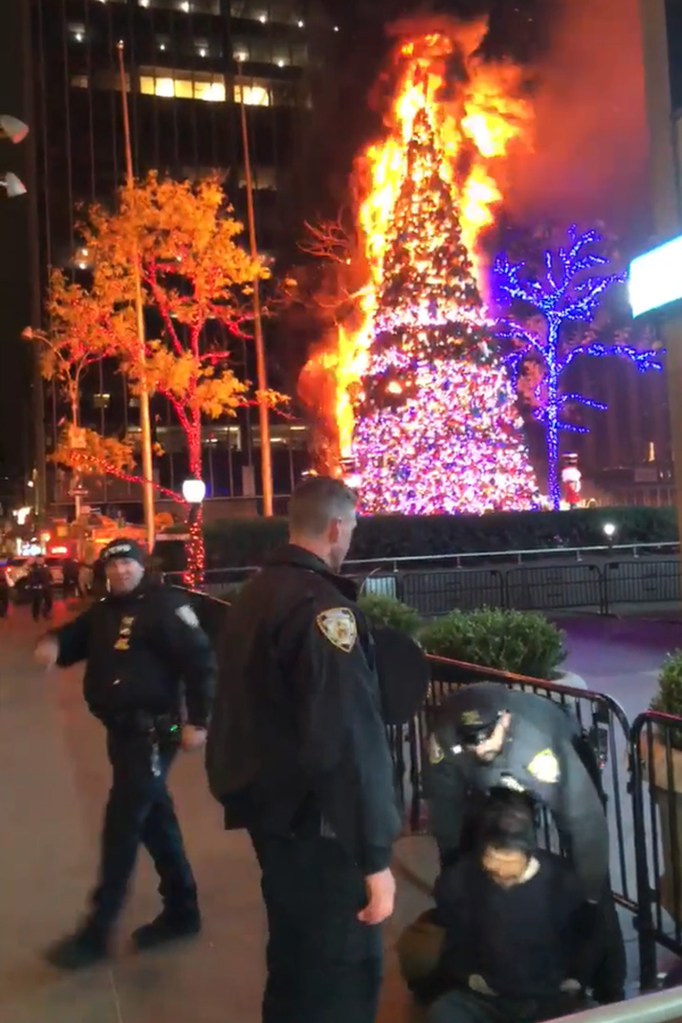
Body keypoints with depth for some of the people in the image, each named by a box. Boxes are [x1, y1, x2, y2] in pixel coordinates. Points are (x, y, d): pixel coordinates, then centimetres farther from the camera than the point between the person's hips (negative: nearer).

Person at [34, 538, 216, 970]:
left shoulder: (165, 605, -13)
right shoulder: (103, 612, 13)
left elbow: (201, 660, -17)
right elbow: (74, 638, 15)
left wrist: (197, 721, -20)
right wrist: (53, 645, -10)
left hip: (151, 733, -8)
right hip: (122, 731, 8)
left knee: (122, 827, -4)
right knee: (155, 820, 17)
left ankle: (97, 932, 9)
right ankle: (182, 911, 31)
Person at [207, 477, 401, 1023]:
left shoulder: (254, 594, 6)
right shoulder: (323, 607, -22)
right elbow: (349, 743, -26)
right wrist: (374, 857, -21)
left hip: (267, 806, 9)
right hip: (314, 822, -9)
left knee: (294, 950, 24)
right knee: (345, 968, 6)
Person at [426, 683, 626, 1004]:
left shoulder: (541, 744, -46)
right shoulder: (445, 735, -36)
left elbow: (585, 820, -36)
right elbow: (443, 802, -19)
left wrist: (588, 898, -26)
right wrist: (451, 865, -8)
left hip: (562, 761, -3)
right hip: (489, 782, 3)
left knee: (591, 876, -5)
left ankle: (609, 986, 14)